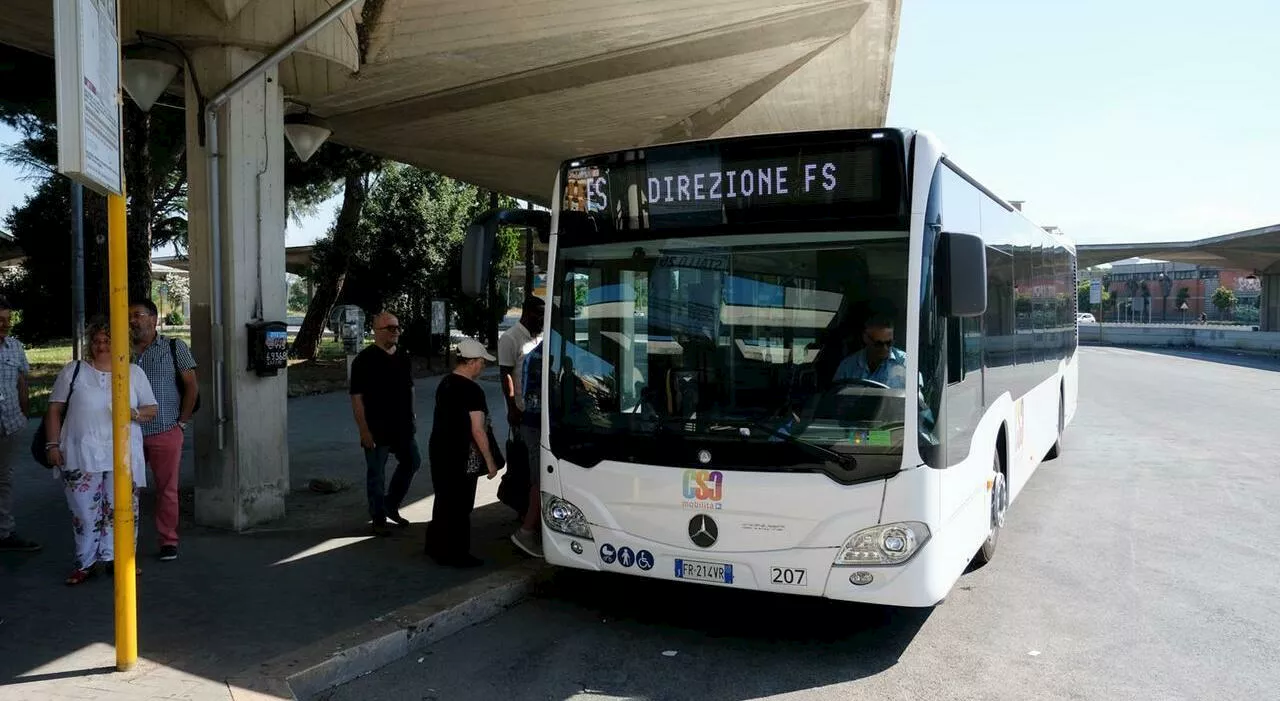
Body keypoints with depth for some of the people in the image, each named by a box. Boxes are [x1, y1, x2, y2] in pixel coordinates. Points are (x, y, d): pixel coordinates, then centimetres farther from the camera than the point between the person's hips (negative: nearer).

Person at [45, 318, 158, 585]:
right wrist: (53, 445, 0)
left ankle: (113, 557, 9)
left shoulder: (134, 373, 12)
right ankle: (86, 562, 10)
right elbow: (55, 410, 9)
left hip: (123, 453, 0)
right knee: (84, 510, 1)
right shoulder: (73, 370, 10)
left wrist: (135, 414, -9)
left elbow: (152, 409, 13)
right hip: (81, 453, 0)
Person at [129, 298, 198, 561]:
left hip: (166, 432, -3)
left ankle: (168, 541, 13)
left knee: (167, 490, 3)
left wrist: (182, 422, -3)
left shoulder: (174, 347, 3)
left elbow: (191, 386, 2)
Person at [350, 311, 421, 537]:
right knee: (376, 475, 5)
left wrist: (412, 414, 14)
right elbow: (357, 398, -15)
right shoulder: (365, 360, -13)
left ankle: (391, 506, 33)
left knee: (412, 462, 16)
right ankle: (378, 519, 20)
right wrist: (364, 430, -19)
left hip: (402, 427, 7)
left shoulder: (403, 356, 7)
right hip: (377, 430, -7)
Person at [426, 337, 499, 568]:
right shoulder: (472, 391, -20)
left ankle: (436, 546, 31)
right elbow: (477, 431, -21)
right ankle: (457, 555, 11)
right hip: (459, 456, -9)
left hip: (438, 449, 9)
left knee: (443, 500, 20)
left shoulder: (445, 383, 7)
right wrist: (490, 461, -13)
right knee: (459, 506, 3)